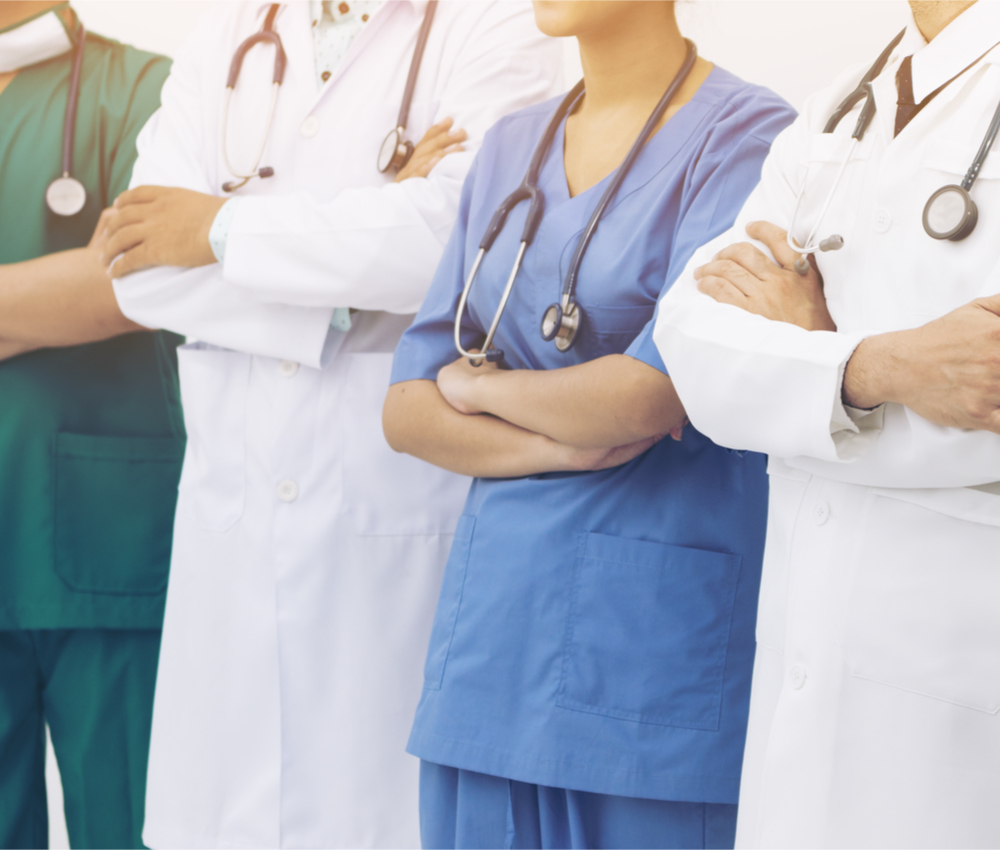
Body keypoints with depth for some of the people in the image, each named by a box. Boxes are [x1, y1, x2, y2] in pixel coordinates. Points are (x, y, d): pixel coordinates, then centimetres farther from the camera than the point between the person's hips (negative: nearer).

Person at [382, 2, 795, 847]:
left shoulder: (746, 134, -8)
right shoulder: (510, 145, 12)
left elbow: (648, 396, -17)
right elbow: (407, 409, 8)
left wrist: (479, 387, 0)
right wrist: (558, 443, -10)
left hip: (656, 619, -5)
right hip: (494, 612, 6)